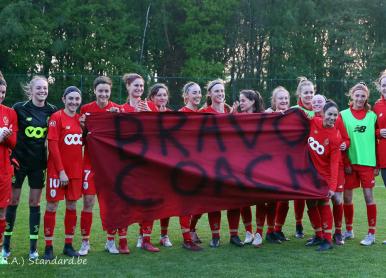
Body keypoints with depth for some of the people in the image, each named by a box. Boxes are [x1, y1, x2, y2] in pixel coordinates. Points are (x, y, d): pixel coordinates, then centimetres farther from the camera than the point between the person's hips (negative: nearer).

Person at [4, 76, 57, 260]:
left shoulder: (52, 111, 1)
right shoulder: (19, 108, -6)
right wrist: (11, 155, -10)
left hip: (38, 162, 2)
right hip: (19, 160, -2)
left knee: (35, 202, 6)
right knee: (13, 200, 5)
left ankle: (33, 247, 13)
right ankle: (6, 243, 19)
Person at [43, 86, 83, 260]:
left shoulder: (81, 119, 9)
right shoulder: (56, 117, -7)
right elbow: (52, 145, -12)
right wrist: (61, 171, -15)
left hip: (76, 171, 6)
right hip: (57, 170, -5)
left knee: (72, 206, 10)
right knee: (51, 206, 0)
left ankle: (68, 245, 20)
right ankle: (48, 247, 9)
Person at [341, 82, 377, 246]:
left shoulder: (372, 115, 6)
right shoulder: (344, 115, 3)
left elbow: (374, 139, 7)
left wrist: (377, 164, 2)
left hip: (367, 160, -1)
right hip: (349, 161, 1)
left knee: (368, 195, -3)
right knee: (347, 196, 6)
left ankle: (371, 234, 5)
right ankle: (349, 231, 22)